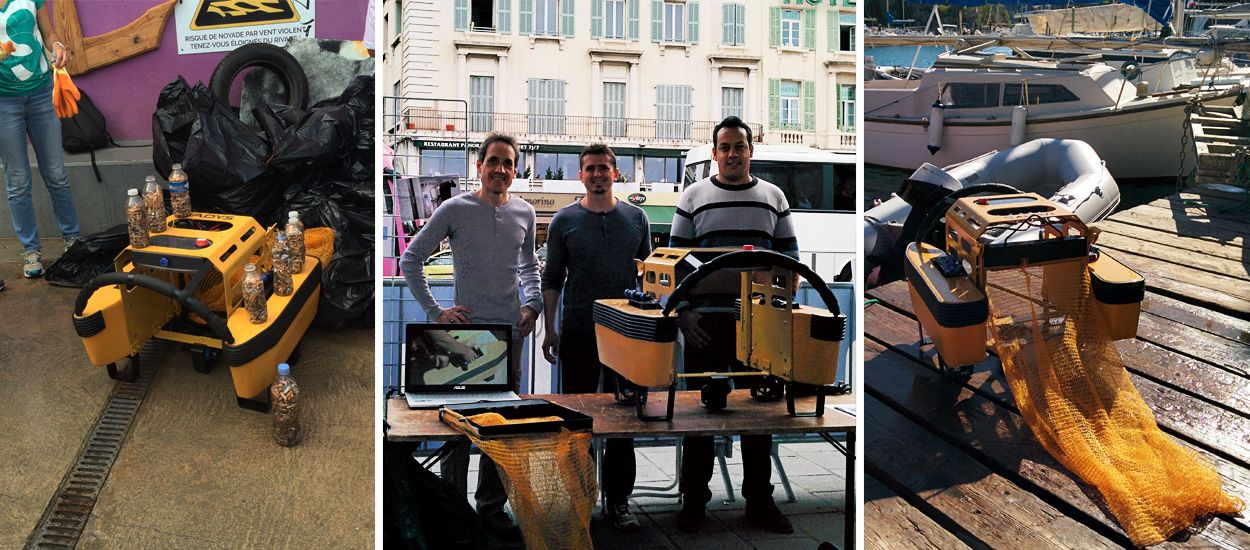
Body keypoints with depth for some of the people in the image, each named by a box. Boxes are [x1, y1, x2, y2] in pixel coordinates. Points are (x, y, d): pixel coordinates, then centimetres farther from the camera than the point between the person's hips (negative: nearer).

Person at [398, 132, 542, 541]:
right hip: (466, 330, -4)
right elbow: (411, 259, -1)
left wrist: (533, 304, 8)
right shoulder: (455, 210, -6)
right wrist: (434, 312, -6)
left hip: (510, 332, 5)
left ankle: (492, 509, 23)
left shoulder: (524, 213, 7)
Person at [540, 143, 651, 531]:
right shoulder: (564, 221, 2)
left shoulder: (636, 218, 6)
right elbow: (552, 279, 5)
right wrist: (550, 328, 0)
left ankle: (618, 501, 11)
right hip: (578, 333, -1)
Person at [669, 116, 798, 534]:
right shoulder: (693, 197, 5)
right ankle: (694, 502, 14)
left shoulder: (773, 197, 11)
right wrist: (682, 311, -7)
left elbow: (790, 257, 11)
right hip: (706, 322, -1)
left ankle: (759, 501, 19)